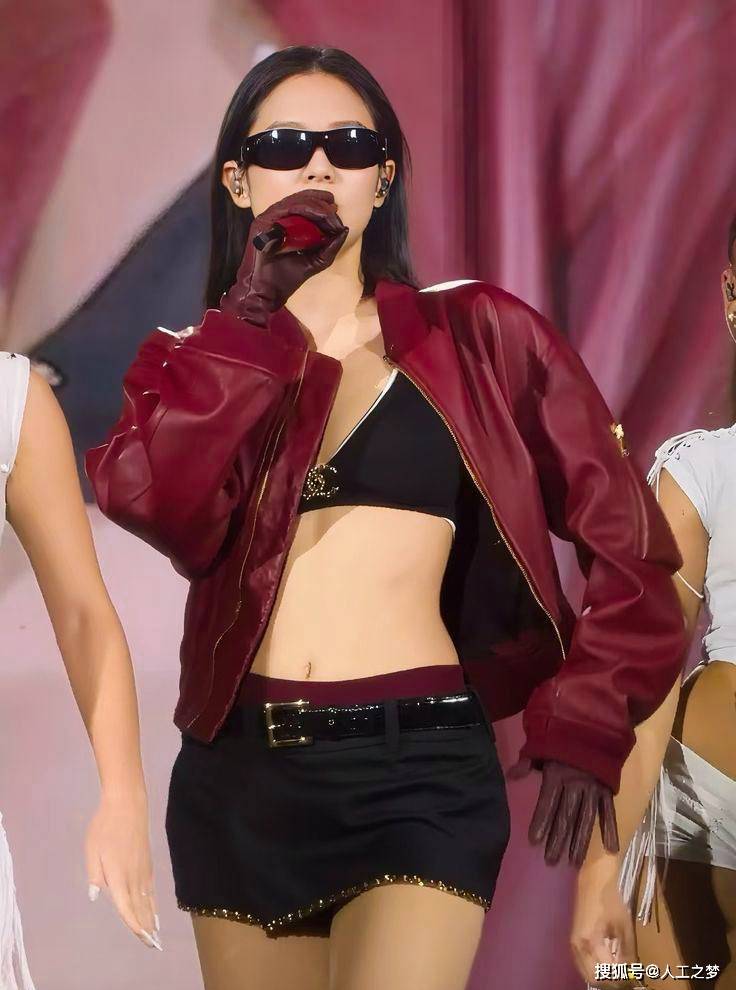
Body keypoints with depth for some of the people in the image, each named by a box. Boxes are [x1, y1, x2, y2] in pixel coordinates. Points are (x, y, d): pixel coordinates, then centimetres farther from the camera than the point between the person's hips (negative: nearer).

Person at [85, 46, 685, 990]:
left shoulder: (477, 337, 4)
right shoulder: (201, 360, 10)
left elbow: (628, 542, 5)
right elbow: (157, 505, -12)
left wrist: (582, 726, -2)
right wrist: (258, 308, -12)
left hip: (420, 767, -3)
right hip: (238, 774, 4)